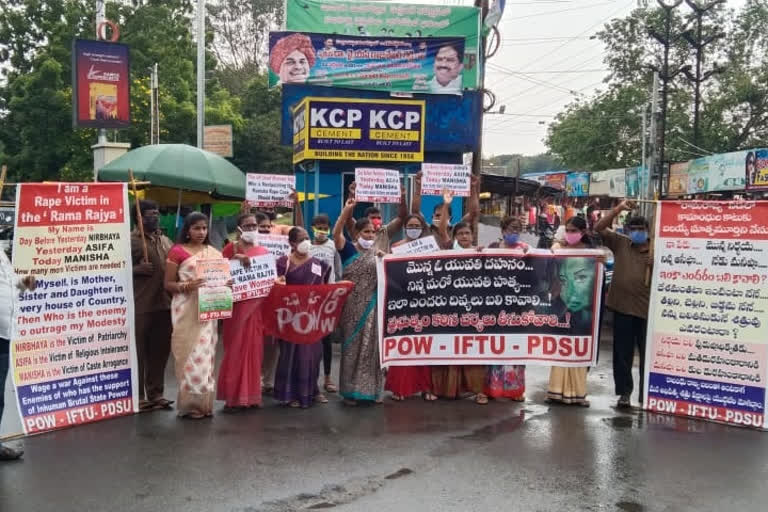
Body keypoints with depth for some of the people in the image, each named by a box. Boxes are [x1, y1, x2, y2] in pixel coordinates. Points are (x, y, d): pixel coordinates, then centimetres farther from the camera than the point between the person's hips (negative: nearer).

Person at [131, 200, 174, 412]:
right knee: (138, 352, 2)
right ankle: (137, 396, 11)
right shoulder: (131, 240, -5)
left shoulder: (165, 240, 16)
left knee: (160, 351, 12)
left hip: (164, 304, 7)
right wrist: (137, 269, -21)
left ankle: (155, 393, 23)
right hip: (140, 306, -6)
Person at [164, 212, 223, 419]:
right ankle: (190, 404, 5)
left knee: (206, 355, 7)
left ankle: (204, 402, 16)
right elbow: (168, 284, -4)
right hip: (186, 310, -5)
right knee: (191, 355, -5)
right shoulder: (177, 251, -3)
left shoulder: (214, 253, 12)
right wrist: (187, 286, -20)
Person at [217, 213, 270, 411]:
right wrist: (236, 259, -22)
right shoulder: (231, 248, -1)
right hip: (236, 306, -4)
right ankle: (233, 396, 6)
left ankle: (252, 395, 17)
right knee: (235, 349, 0)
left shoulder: (264, 251, 13)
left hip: (257, 306, 4)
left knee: (254, 348, 7)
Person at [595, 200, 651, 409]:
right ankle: (624, 392, 18)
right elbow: (599, 227, -2)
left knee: (647, 354, 6)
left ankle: (646, 394, 17)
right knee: (622, 353, 8)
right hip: (622, 307, 1)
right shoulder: (620, 243, 5)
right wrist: (619, 208, -10)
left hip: (647, 309, -1)